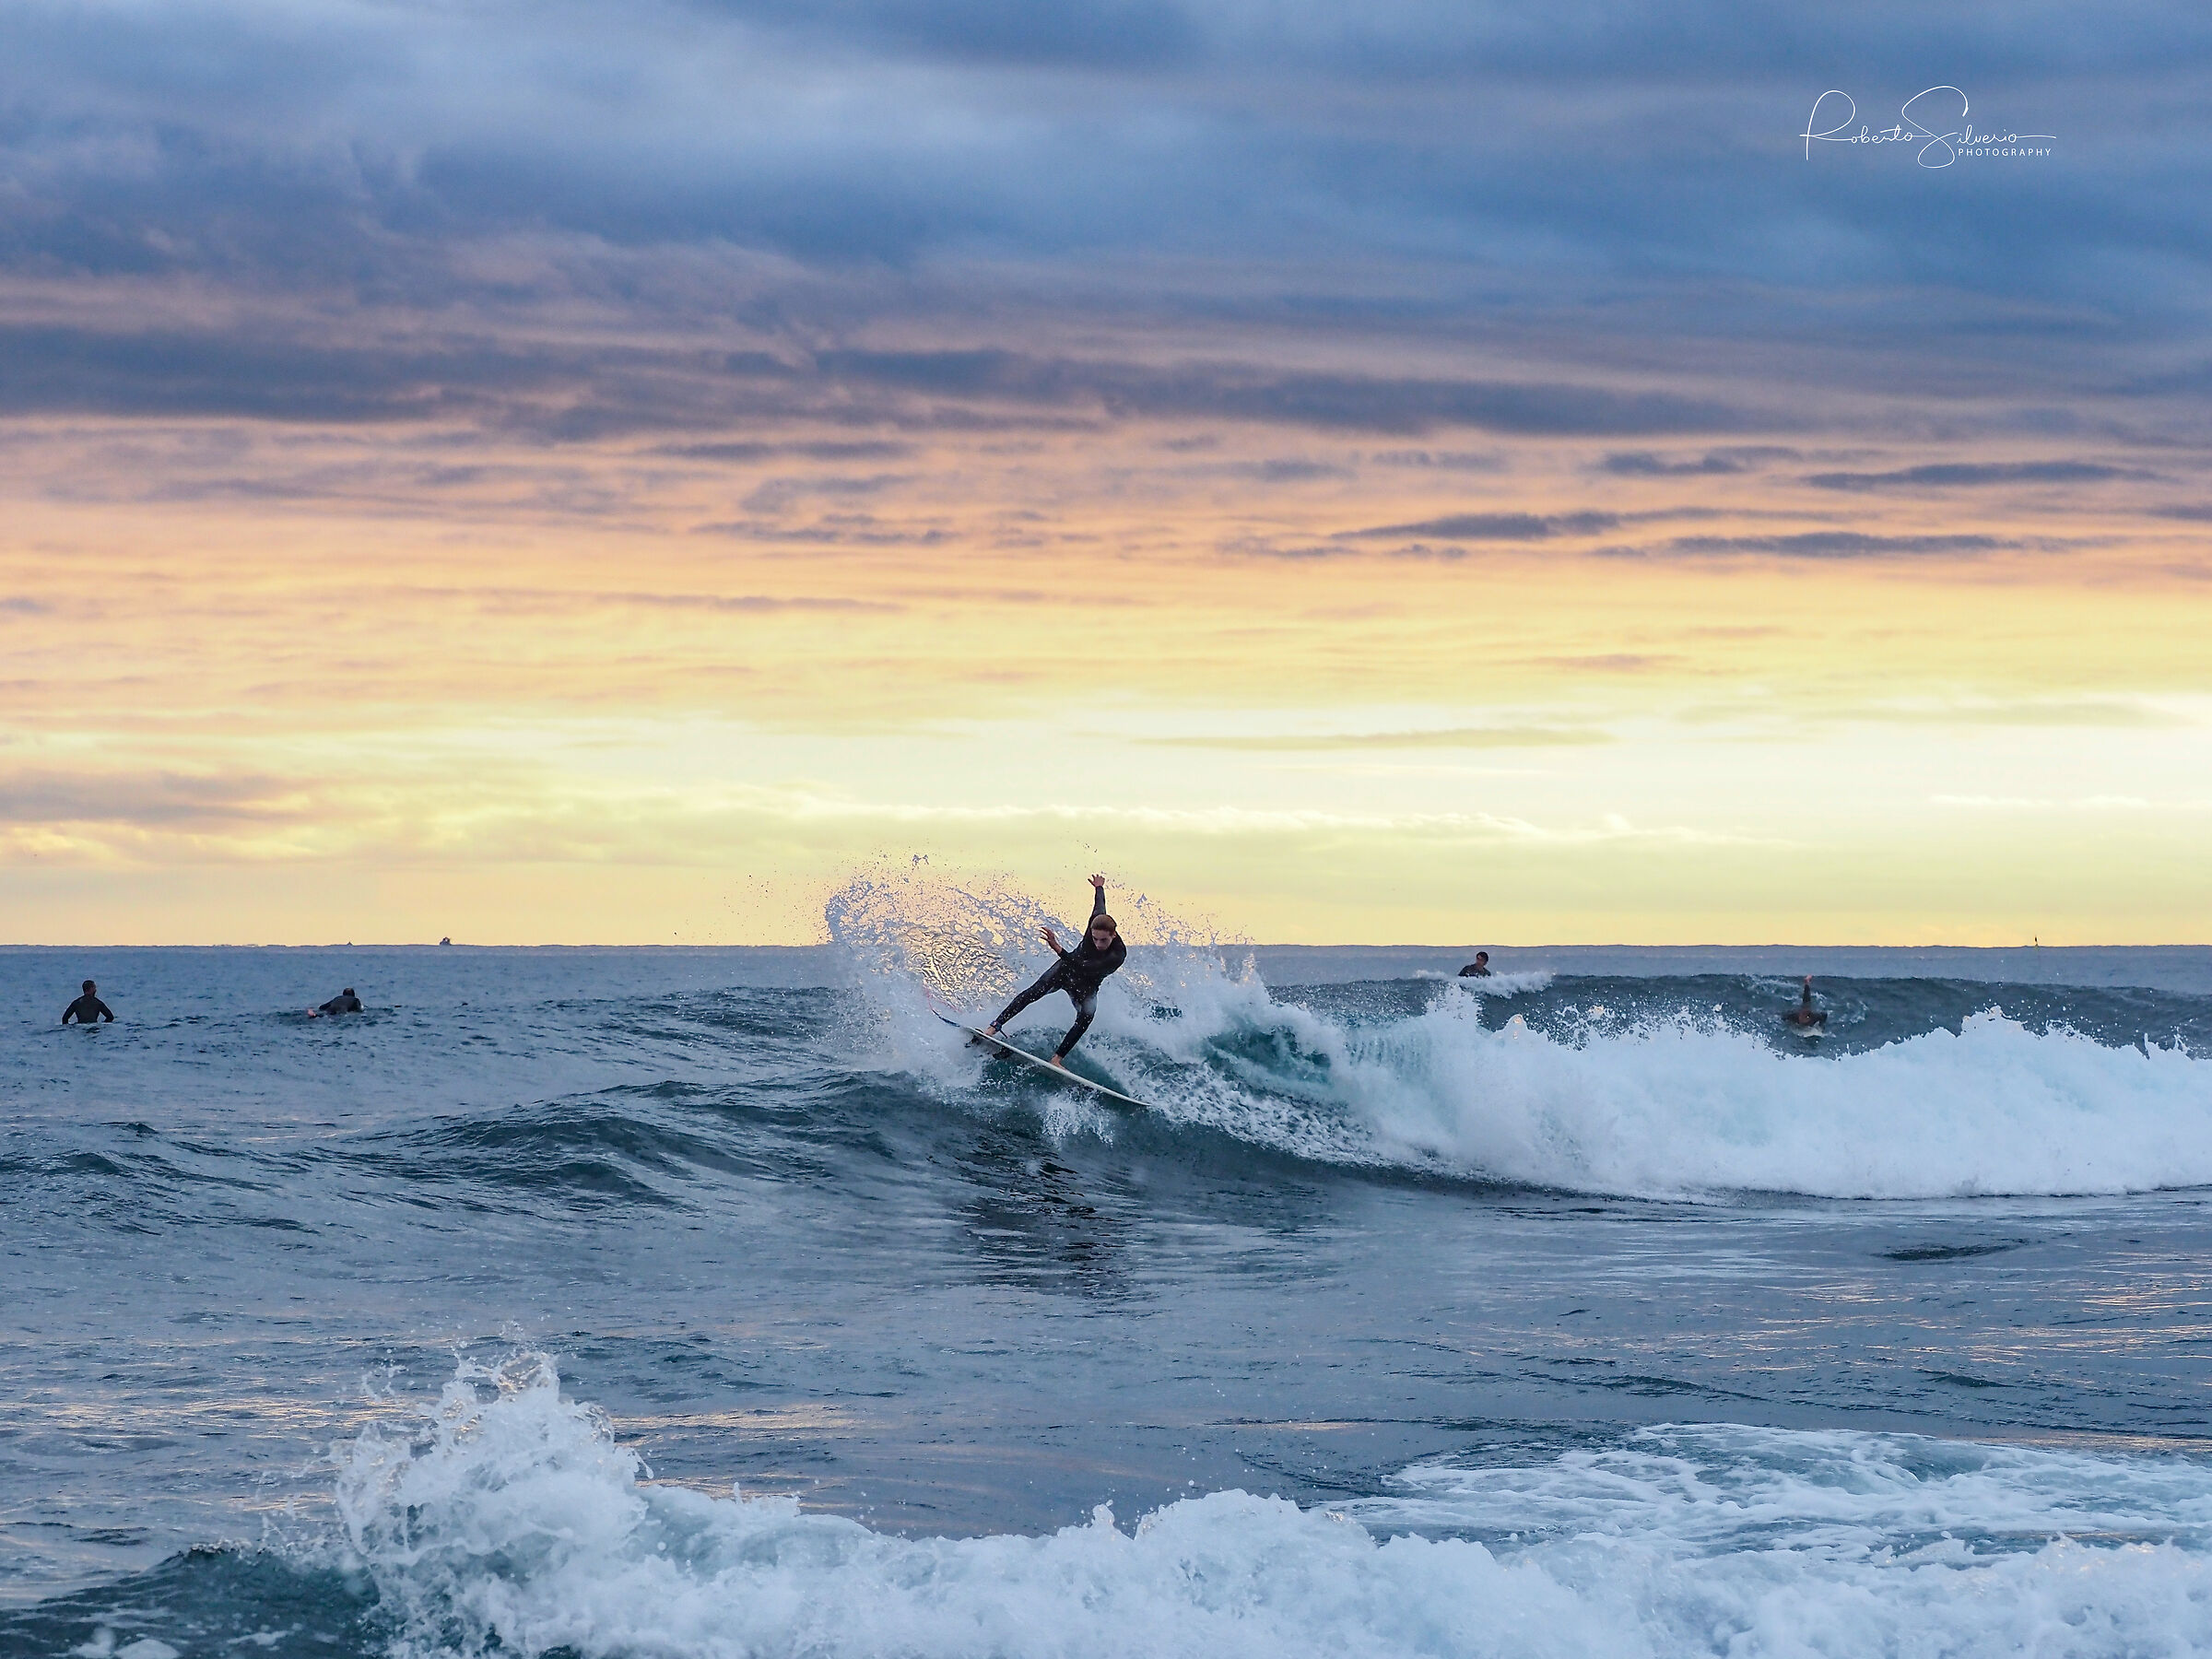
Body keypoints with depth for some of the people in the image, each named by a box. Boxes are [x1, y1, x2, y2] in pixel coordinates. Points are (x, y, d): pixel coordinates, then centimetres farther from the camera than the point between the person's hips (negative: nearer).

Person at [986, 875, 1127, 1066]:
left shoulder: (1118, 956, -37)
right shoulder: (1096, 922, -24)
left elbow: (1084, 969, -46)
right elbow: (1100, 904, 1)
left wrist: (1059, 950, -55)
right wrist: (1099, 887, 23)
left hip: (1086, 987, -2)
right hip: (1065, 970, 2)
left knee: (1085, 1018, -27)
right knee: (1034, 993, -18)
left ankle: (1057, 1058, -20)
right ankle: (995, 1026, -17)